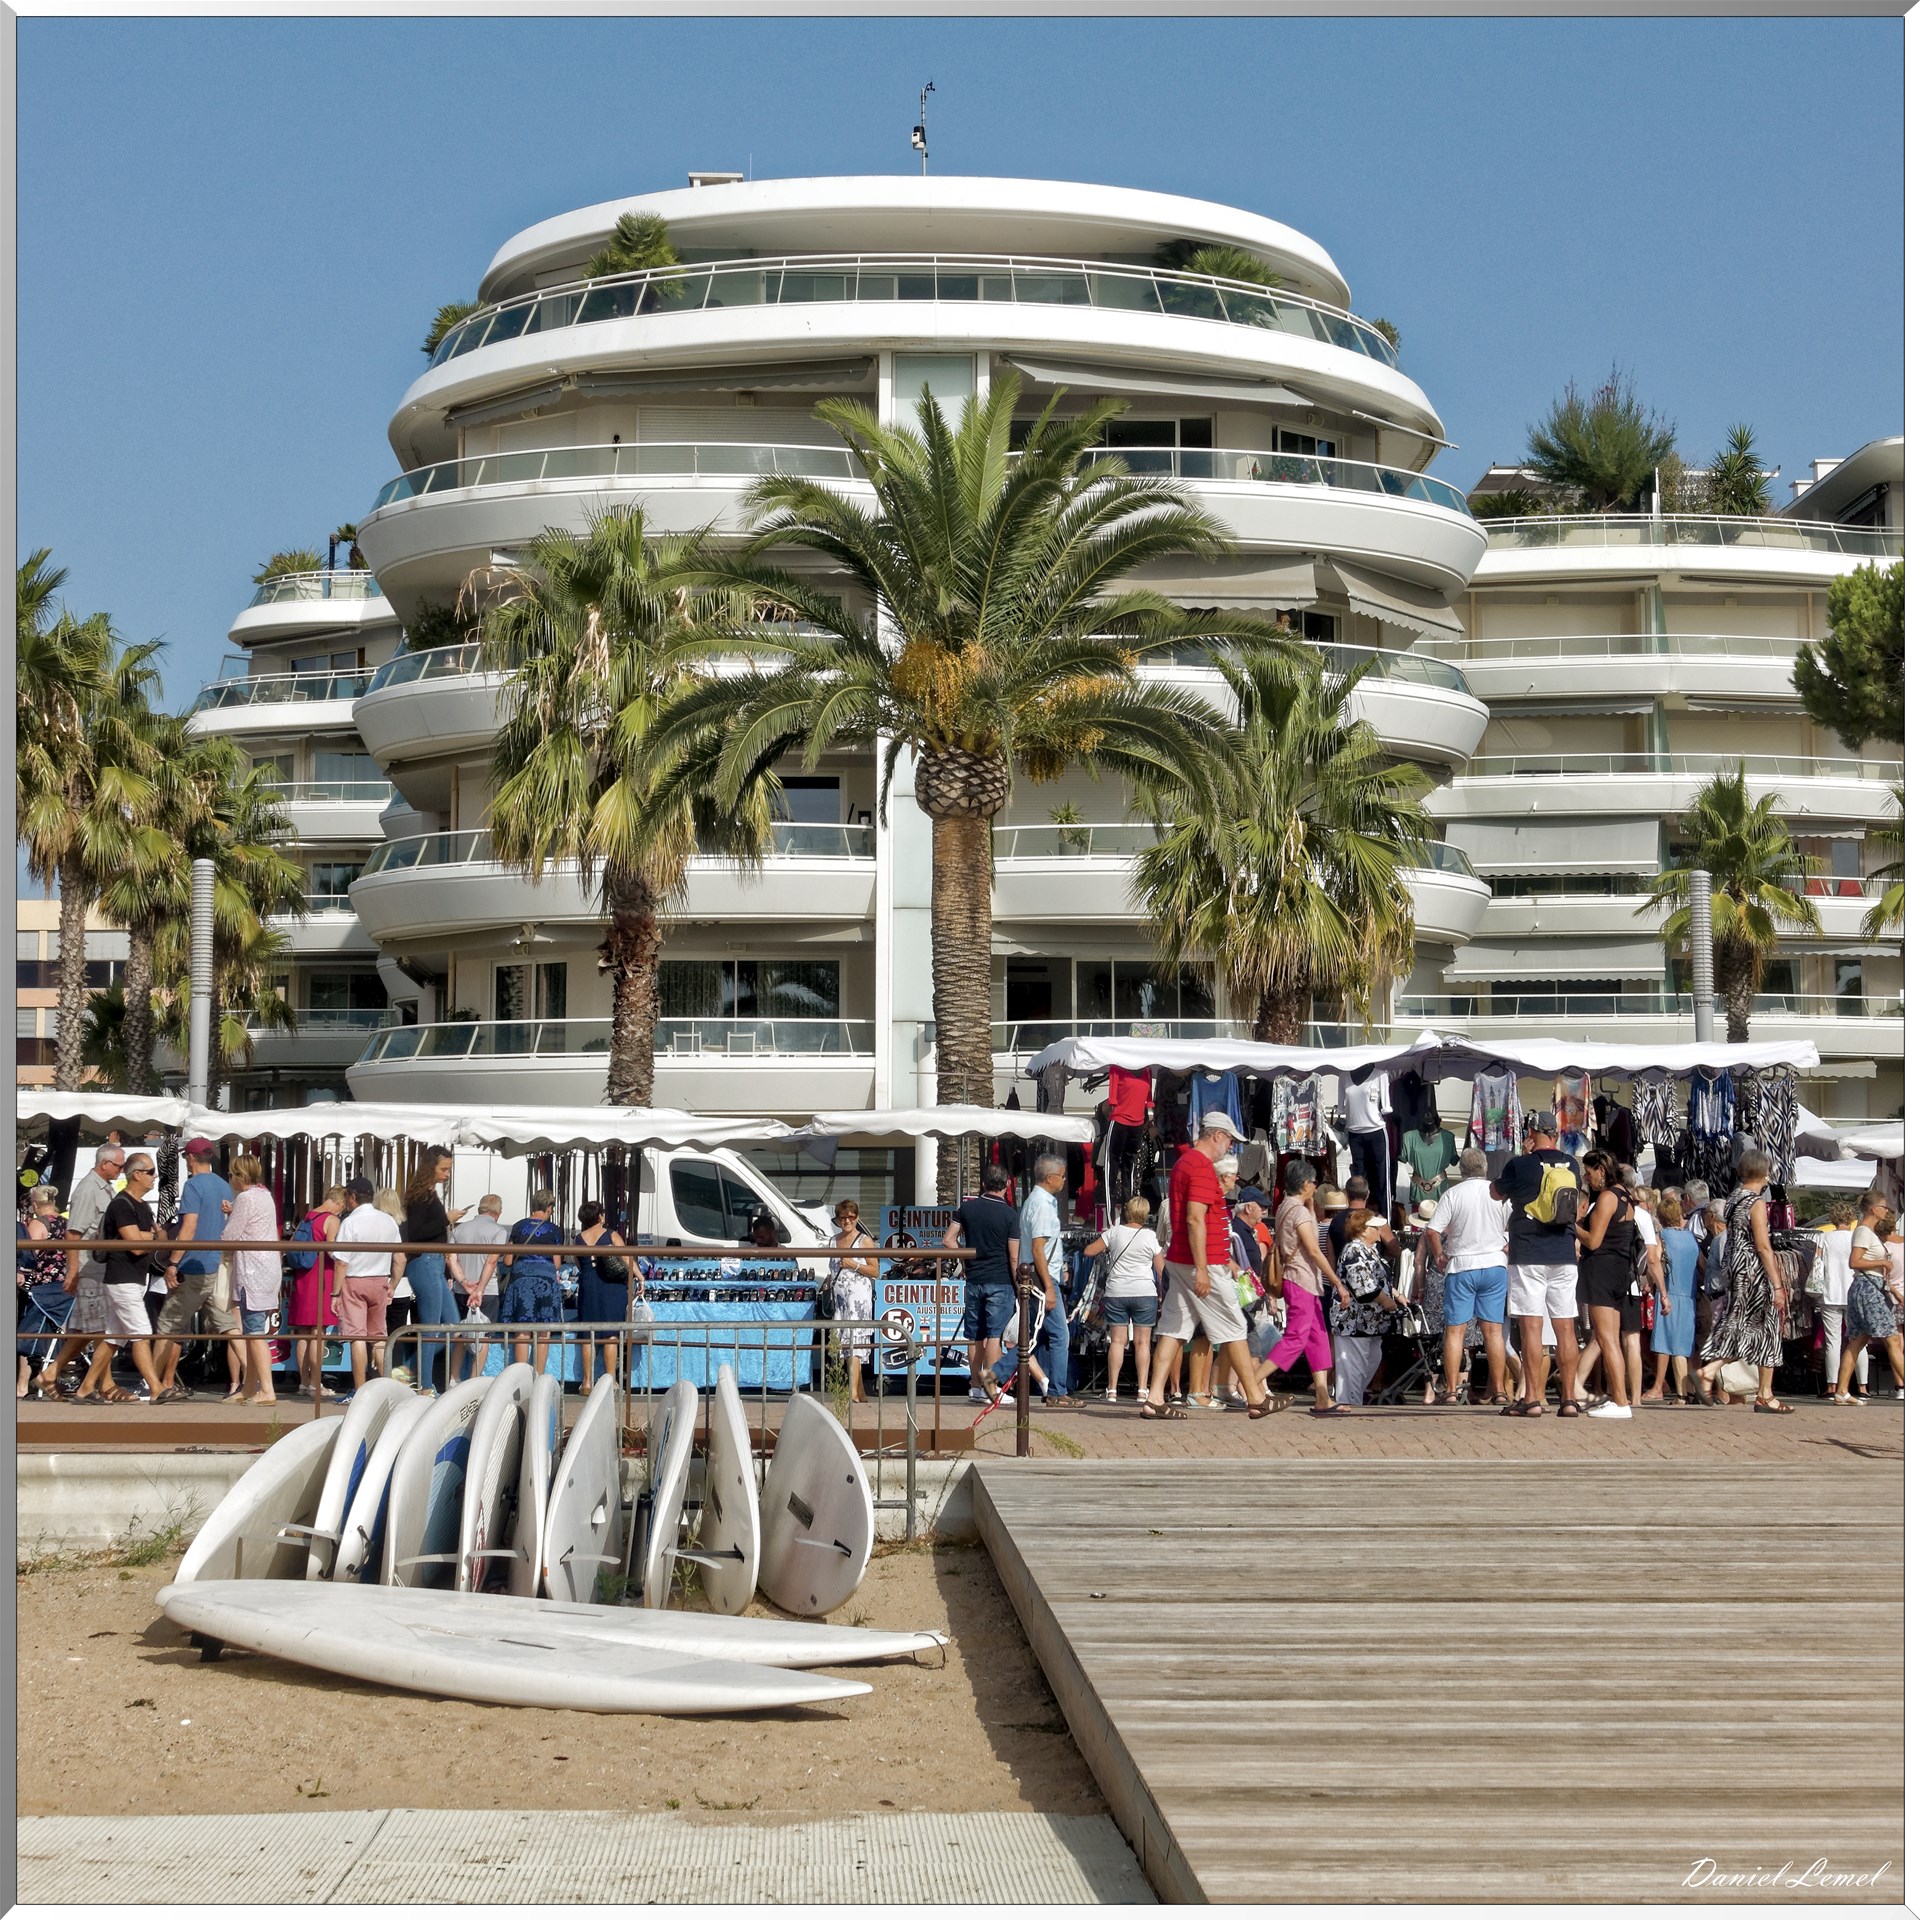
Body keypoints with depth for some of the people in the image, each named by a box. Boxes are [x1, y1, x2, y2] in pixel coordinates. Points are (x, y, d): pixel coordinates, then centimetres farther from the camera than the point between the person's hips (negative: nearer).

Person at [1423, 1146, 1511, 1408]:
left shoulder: (1453, 1194, -5)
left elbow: (1432, 1231, -10)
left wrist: (1439, 1256, 5)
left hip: (1461, 1266, -2)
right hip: (1494, 1265, 2)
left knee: (1456, 1330, 1)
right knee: (1494, 1330, 4)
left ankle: (1452, 1391, -3)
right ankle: (1500, 1392, 4)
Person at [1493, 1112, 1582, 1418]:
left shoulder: (1519, 1165, -7)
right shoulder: (1570, 1164, 5)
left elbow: (1496, 1193, 11)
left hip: (1527, 1256, -4)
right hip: (1564, 1255, 4)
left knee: (1531, 1326, -4)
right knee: (1565, 1327, 5)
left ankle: (1533, 1399, -7)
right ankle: (1569, 1398, 6)